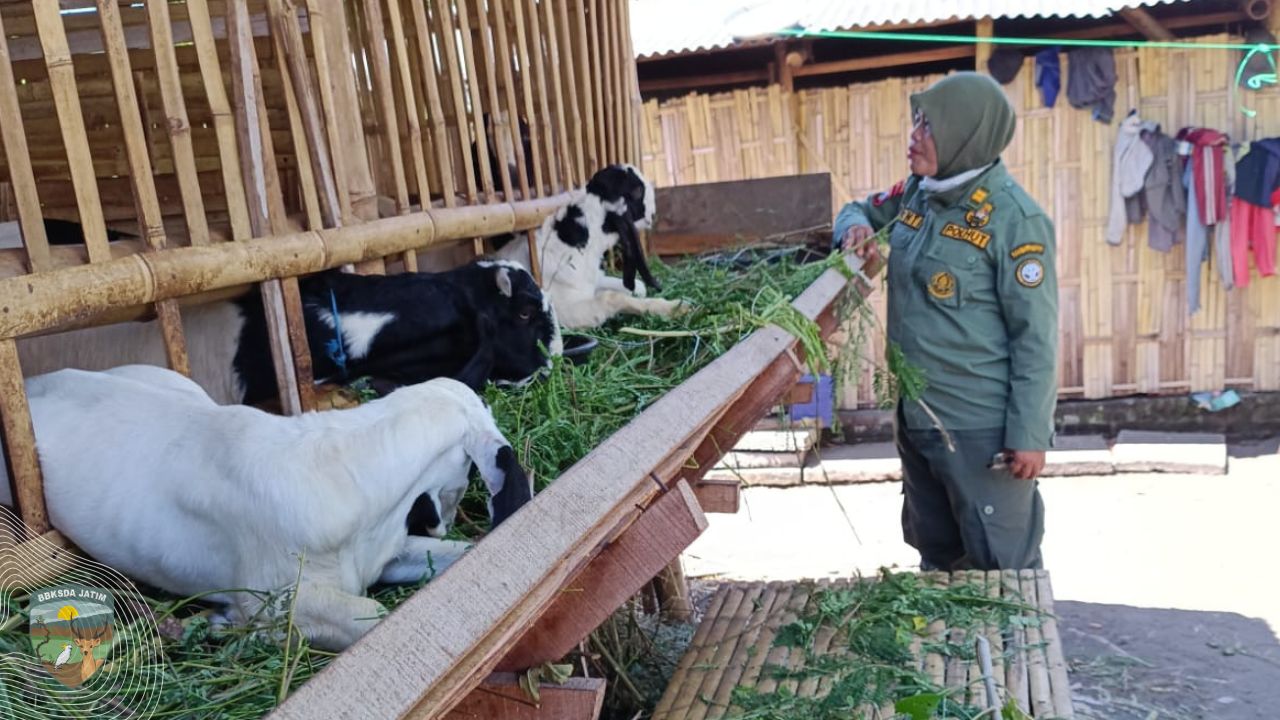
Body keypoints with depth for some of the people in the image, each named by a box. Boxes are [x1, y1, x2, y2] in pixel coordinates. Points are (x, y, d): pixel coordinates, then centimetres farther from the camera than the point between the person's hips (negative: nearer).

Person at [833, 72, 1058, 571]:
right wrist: (856, 227, -1)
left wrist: (1029, 434, -16)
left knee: (1004, 570, 4)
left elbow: (1036, 337, -15)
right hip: (916, 416, 7)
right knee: (937, 559, 21)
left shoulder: (1014, 219, -16)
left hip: (983, 427, -7)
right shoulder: (915, 194, 5)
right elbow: (857, 209, 24)